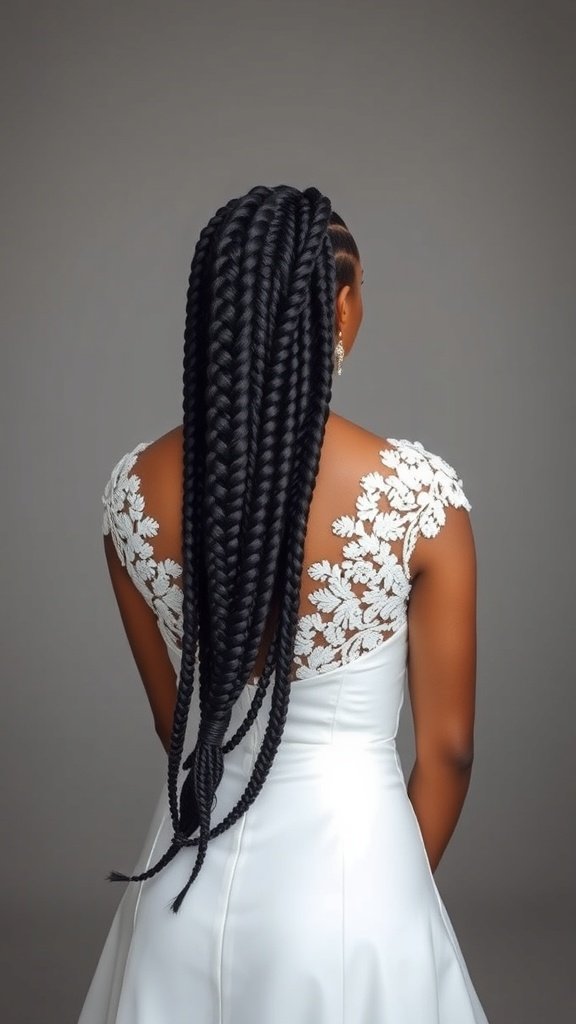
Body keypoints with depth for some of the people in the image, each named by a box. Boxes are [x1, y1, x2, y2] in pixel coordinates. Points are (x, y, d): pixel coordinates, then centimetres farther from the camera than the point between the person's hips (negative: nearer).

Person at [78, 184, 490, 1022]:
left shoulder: (134, 488, -8)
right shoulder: (418, 490, -18)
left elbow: (172, 720, 4)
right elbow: (447, 748, -9)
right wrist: (399, 887, 9)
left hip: (194, 874, 3)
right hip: (351, 865, -3)